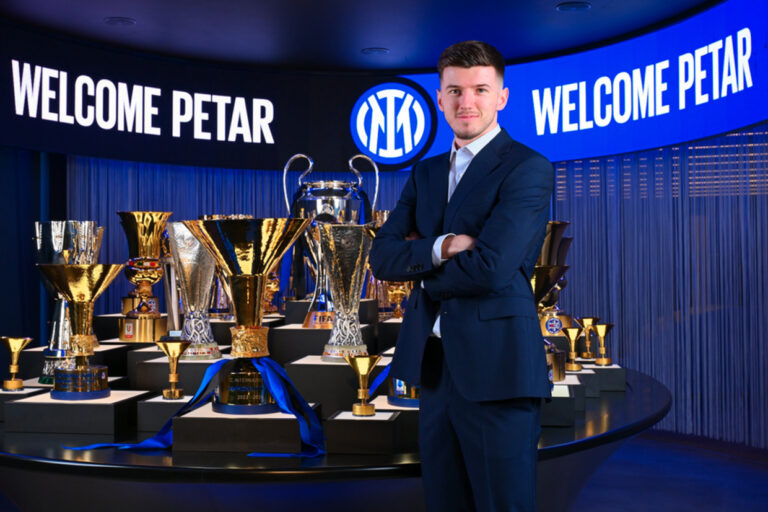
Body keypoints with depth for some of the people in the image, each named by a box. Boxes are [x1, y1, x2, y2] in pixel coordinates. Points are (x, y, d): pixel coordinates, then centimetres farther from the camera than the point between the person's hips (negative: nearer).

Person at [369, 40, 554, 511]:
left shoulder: (528, 169, -8)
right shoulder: (426, 173, 14)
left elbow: (490, 268, -19)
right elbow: (382, 256, 4)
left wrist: (421, 271, -2)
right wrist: (440, 248, -16)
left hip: (496, 369, -7)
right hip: (434, 367, 7)